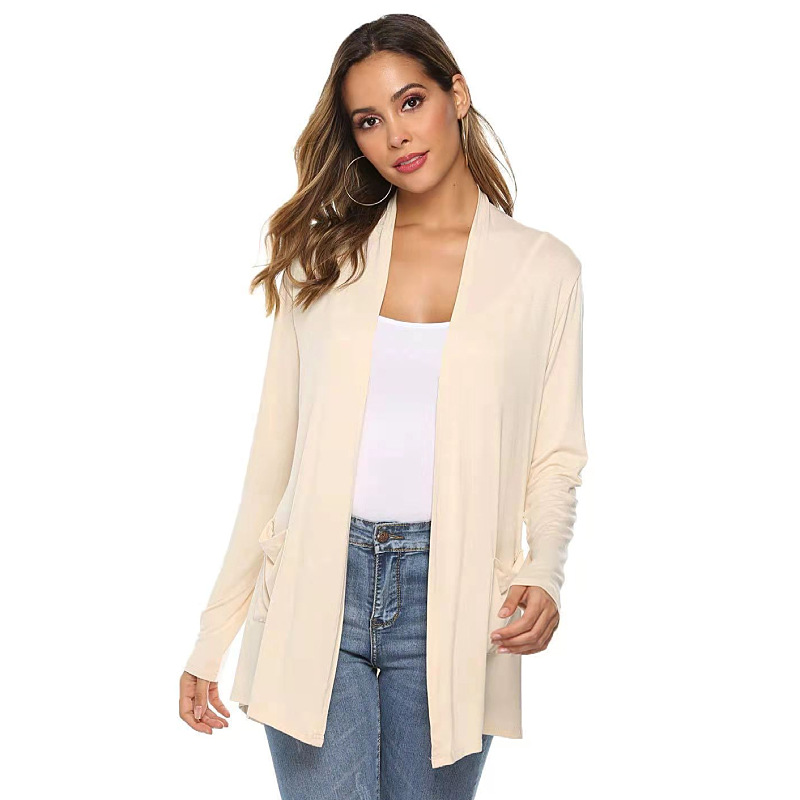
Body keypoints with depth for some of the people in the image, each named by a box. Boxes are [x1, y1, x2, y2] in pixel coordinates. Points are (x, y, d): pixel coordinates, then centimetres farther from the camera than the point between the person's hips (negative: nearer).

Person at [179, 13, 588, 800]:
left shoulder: (542, 267, 5)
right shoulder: (324, 257, 9)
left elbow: (554, 459, 6)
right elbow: (273, 452, 9)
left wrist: (542, 574, -15)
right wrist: (212, 638, 6)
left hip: (448, 597, 0)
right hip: (318, 586, 1)